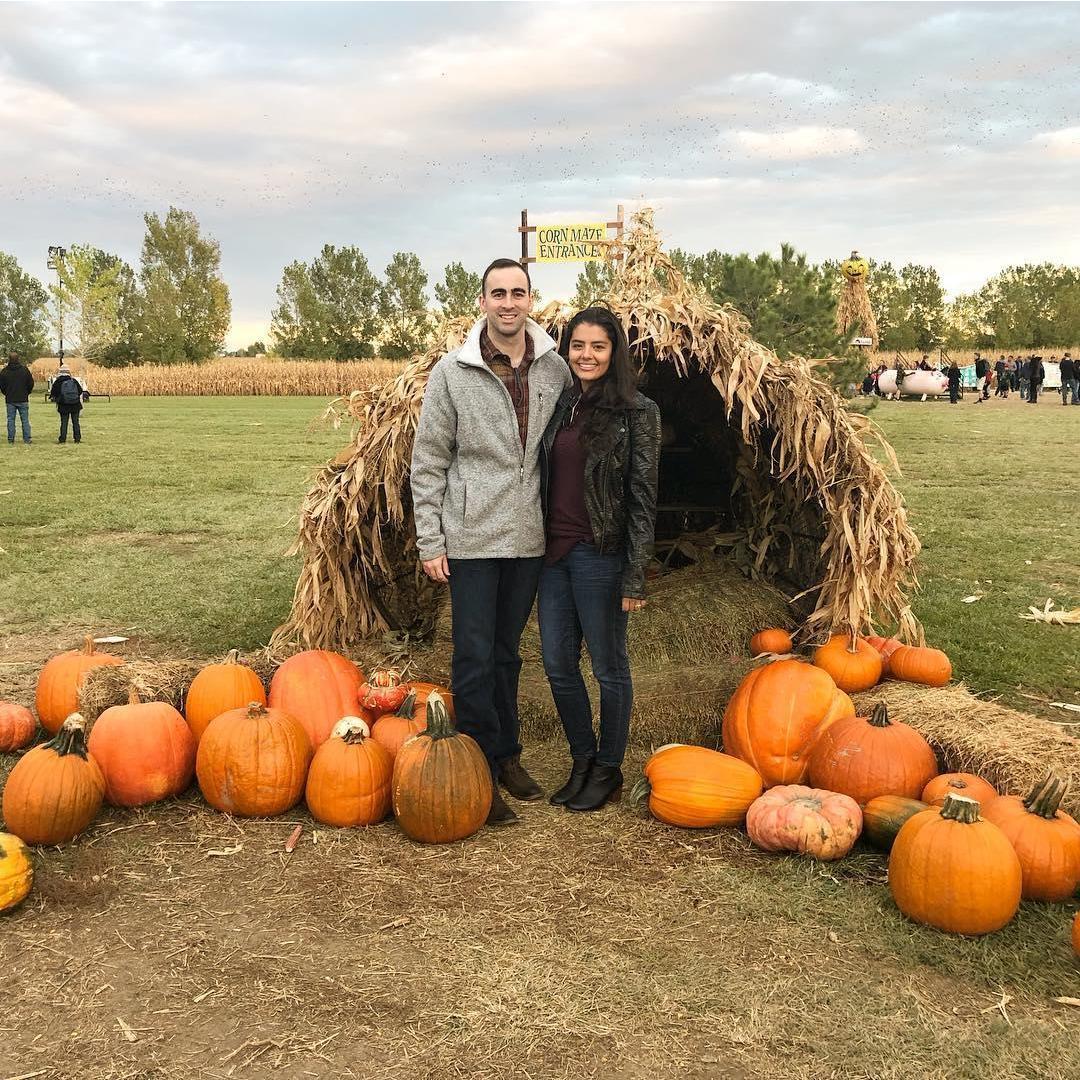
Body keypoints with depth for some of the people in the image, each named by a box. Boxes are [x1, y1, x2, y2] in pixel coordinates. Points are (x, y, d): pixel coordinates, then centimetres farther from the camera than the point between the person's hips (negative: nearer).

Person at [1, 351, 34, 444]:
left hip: (10, 399, 0)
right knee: (25, 420, 4)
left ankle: (11, 439, 5)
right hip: (23, 399, 0)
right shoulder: (25, 370, -5)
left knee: (10, 419, 6)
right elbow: (31, 383, 0)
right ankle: (27, 439, 2)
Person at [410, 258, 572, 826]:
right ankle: (482, 771, 11)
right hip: (472, 538, -3)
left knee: (507, 652, 15)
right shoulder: (451, 372, -6)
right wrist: (430, 542, -6)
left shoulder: (555, 369, 1)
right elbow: (427, 461, -4)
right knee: (474, 657, 0)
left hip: (530, 538, 3)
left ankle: (507, 755, 28)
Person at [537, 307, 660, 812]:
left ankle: (608, 770, 24)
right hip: (554, 551, 6)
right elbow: (544, 480, 13)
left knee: (609, 667, 7)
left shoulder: (636, 412, -7)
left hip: (600, 556, -6)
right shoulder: (560, 404, 9)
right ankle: (582, 761, 30)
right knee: (558, 665, 11)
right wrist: (539, 544, 11)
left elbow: (642, 497, -9)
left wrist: (635, 575, -13)